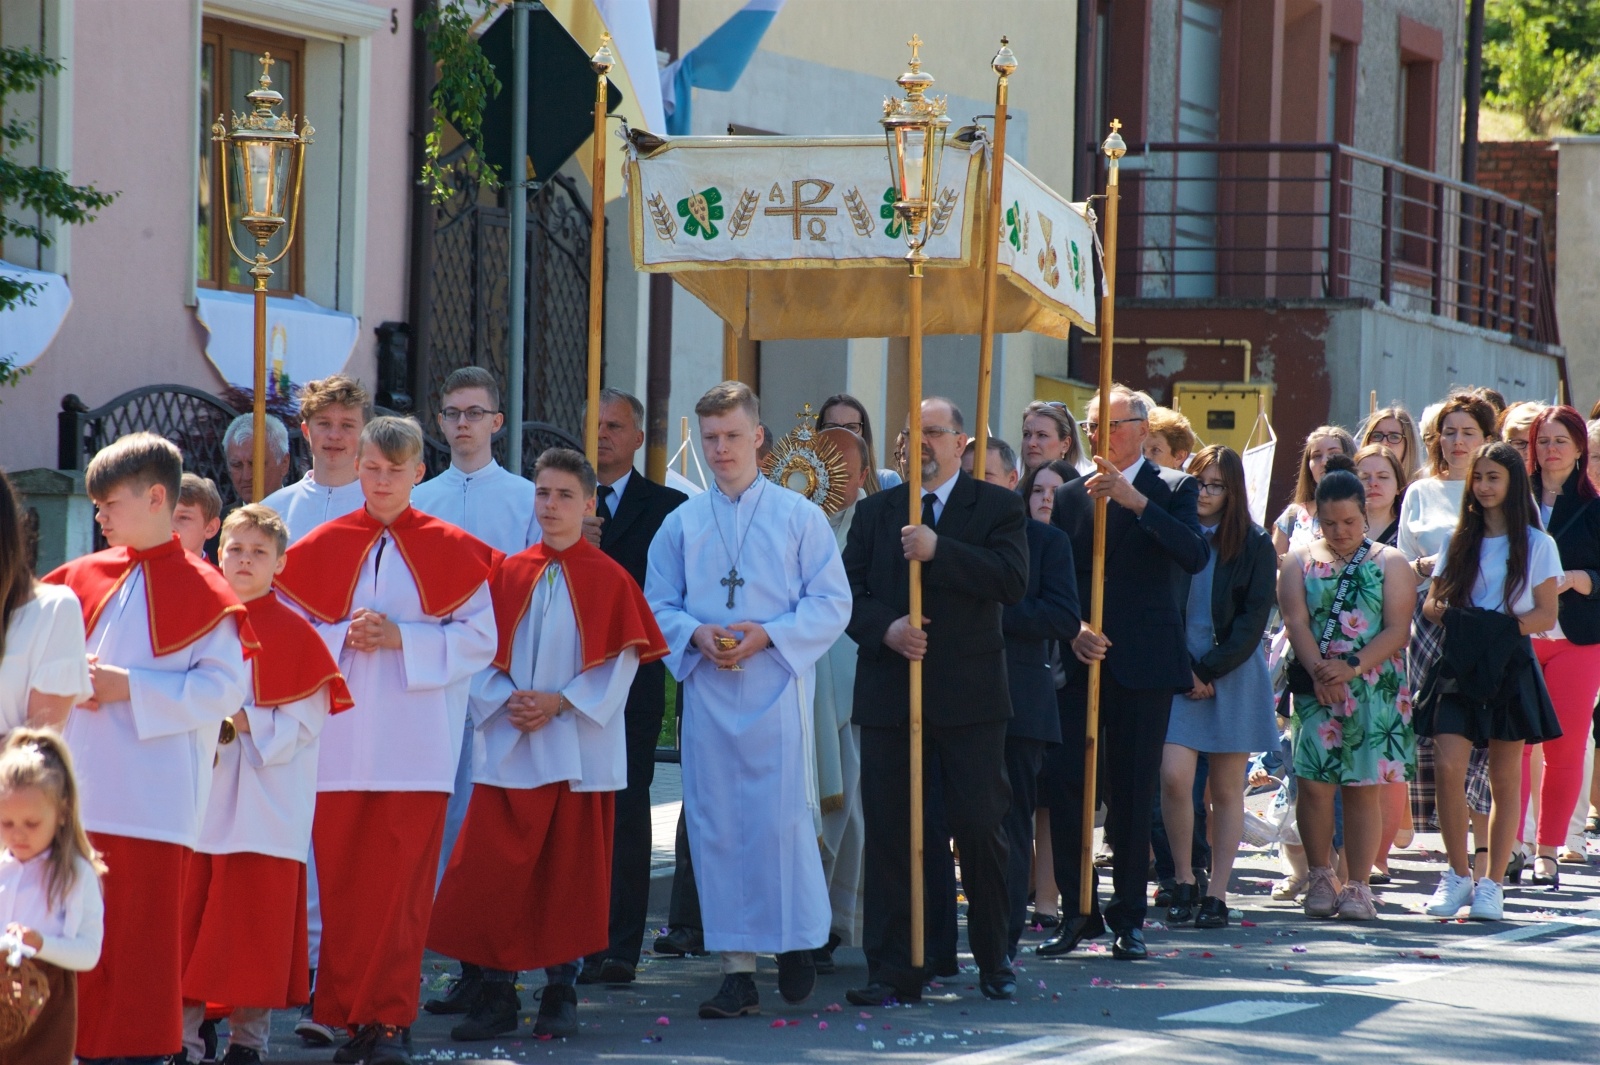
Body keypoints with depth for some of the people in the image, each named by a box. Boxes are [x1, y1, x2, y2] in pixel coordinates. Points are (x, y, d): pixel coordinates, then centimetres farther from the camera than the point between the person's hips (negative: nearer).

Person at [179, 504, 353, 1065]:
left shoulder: (295, 634, -2)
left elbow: (304, 723, -6)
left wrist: (244, 721, -16)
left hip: (266, 803, -4)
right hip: (199, 799, 4)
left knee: (255, 923, -1)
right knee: (187, 919, 1)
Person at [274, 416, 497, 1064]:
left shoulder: (449, 550, 4)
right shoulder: (322, 547, 8)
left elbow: (479, 639, 0)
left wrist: (401, 638, -11)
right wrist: (345, 637, -11)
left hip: (415, 742, -2)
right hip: (340, 740, 2)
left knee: (400, 886, -5)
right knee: (341, 883, 1)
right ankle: (348, 1013, 9)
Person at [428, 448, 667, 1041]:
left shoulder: (609, 580, 1)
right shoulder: (507, 575, 8)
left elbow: (622, 661, -3)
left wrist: (561, 702, -13)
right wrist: (505, 701, -11)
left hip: (579, 745, -2)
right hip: (507, 745, 2)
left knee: (569, 873, 2)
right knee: (490, 871, -4)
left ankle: (561, 992, 12)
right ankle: (496, 993, 3)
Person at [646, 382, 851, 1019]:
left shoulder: (799, 517, 3)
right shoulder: (681, 524, 10)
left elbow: (832, 603, 0)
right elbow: (657, 605, 11)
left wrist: (768, 635, -13)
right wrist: (695, 634, -9)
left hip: (776, 689, -2)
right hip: (707, 692, 3)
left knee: (782, 818, -7)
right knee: (716, 826, 0)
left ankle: (798, 943, 14)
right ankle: (738, 971, 2)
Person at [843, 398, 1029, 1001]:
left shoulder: (997, 508, 4)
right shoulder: (876, 513, 14)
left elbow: (1012, 581, -11)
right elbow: (848, 592, 8)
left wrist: (938, 551, -18)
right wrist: (885, 629, -12)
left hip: (968, 696, -3)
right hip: (889, 695, 3)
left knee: (979, 827, 0)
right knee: (888, 833, 0)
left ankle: (994, 959, 17)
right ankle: (892, 971, 4)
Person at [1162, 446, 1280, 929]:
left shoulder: (1255, 545, 3)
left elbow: (1254, 618, -2)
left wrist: (1211, 670, -10)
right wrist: (1183, 669, -7)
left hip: (1233, 675, 0)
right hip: (1179, 671, 1)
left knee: (1227, 789, 1)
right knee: (1174, 776, -14)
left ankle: (1217, 893, 5)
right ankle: (1183, 882, 0)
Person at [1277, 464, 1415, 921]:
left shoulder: (1389, 563, 7)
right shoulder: (1300, 560, 10)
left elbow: (1397, 630, -1)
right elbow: (1296, 621, -2)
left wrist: (1353, 669, -14)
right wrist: (1319, 672, -17)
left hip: (1374, 690, 0)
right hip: (1315, 689, 0)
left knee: (1362, 789, 0)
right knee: (1314, 784, -6)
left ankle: (1358, 886, 3)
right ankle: (1321, 878, 8)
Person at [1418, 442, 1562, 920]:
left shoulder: (1536, 545, 3)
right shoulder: (1459, 541, 12)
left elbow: (1546, 615, 0)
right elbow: (1431, 603, 12)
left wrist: (1505, 627, -17)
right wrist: (1452, 617, -10)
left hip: (1510, 667, -2)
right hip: (1459, 667, 2)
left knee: (1505, 779, 3)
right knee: (1448, 767, -14)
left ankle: (1492, 883, 10)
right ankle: (1459, 873, -2)